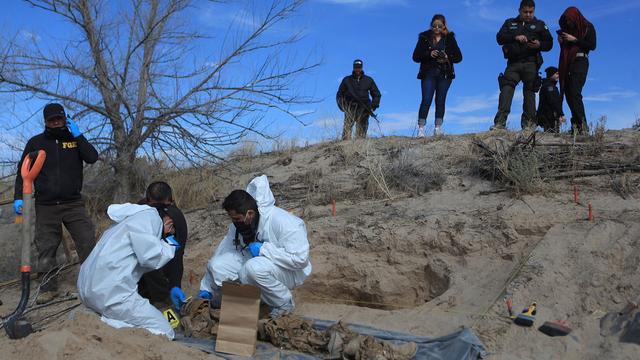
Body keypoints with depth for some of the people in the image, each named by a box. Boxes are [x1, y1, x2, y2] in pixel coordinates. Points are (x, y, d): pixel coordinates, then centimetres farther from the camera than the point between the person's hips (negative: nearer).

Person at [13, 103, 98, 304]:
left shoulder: (75, 139, 8)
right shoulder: (36, 142, 8)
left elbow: (92, 158, -8)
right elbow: (23, 172, 9)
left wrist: (78, 134, -10)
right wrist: (18, 197, -2)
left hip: (73, 204, 0)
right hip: (45, 206, 0)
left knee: (88, 242, -8)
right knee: (46, 248, 2)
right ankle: (48, 288, 10)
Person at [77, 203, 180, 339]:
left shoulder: (138, 218, 24)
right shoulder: (150, 216, -5)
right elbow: (151, 257, -16)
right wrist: (170, 246, 3)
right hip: (111, 293, -10)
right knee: (164, 333, -5)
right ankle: (106, 323, -14)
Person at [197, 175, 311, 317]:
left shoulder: (283, 223, -29)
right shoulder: (239, 224, -7)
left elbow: (299, 258, -34)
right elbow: (224, 250, -1)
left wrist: (263, 249, -31)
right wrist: (206, 288, -1)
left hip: (287, 270, -6)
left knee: (254, 268, -37)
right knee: (217, 265, -17)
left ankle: (284, 304, -11)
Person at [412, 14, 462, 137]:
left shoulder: (450, 38, 7)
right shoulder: (425, 37, 4)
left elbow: (458, 57, 7)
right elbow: (416, 57, 0)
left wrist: (447, 58, -13)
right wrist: (429, 54, -16)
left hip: (445, 75, 2)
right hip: (428, 74, -2)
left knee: (440, 100, 3)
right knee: (426, 100, -10)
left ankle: (438, 128, 9)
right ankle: (421, 129, -9)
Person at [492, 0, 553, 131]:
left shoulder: (539, 25, 16)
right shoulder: (510, 23, 18)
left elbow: (549, 43, 11)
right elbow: (500, 38, 3)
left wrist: (539, 45, -11)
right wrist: (515, 37, -13)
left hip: (530, 63, 0)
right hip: (513, 63, 0)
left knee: (529, 92, -3)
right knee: (506, 89, -14)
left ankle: (528, 123, -3)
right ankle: (500, 122, -20)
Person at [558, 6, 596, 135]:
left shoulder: (588, 27, 1)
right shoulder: (567, 28, 17)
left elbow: (592, 46, -7)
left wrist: (575, 40, -12)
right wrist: (561, 41, 2)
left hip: (580, 62, -6)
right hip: (566, 63, 6)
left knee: (574, 92, -21)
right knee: (568, 93, -2)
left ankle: (582, 126, -23)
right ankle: (576, 124, 0)